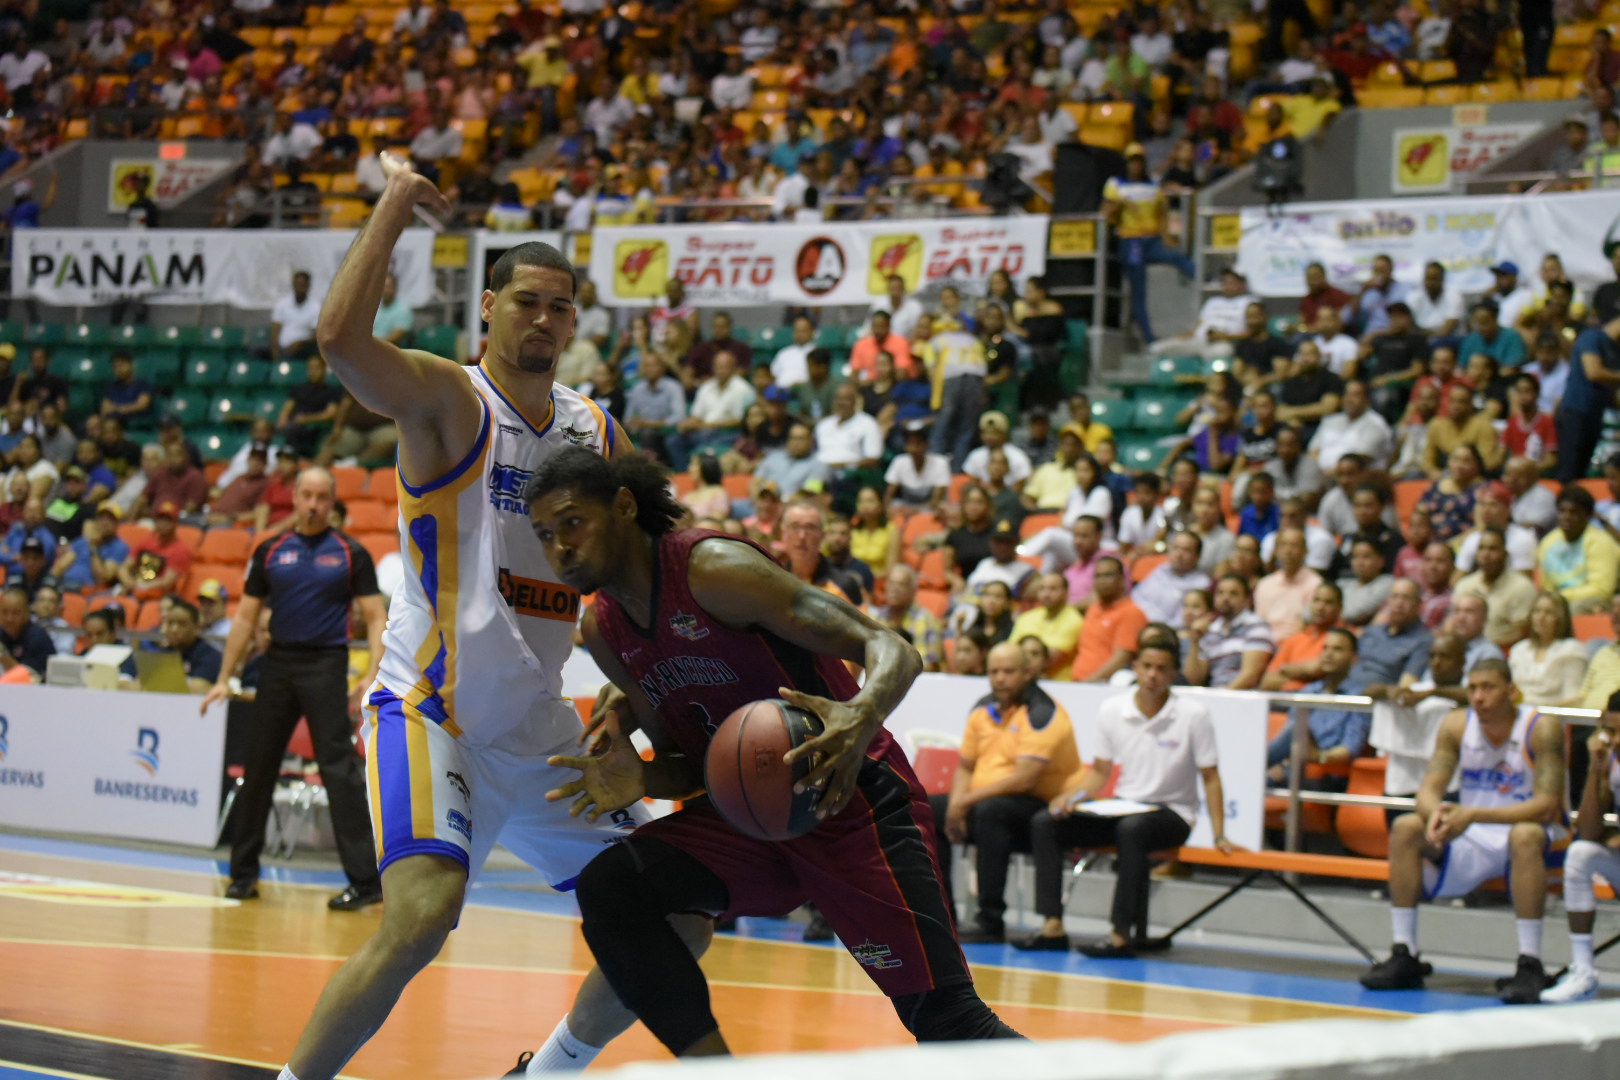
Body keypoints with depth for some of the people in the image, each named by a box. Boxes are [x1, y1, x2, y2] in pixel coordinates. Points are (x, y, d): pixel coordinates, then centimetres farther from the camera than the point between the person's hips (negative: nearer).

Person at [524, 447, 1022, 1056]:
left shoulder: (714, 569, -19)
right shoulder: (603, 632, 4)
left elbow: (894, 652, -23)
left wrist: (863, 716, -46)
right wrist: (640, 782, -11)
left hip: (852, 801, -7)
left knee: (942, 1017, -14)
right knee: (609, 889, -15)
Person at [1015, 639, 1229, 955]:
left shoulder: (1193, 715, -9)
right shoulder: (1112, 710, 1)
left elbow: (1210, 778, -4)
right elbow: (1100, 771, 12)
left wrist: (1219, 836, -10)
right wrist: (1072, 796, -7)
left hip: (1172, 813, -5)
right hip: (1122, 807, 5)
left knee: (1132, 828, -39)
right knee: (1044, 823, -13)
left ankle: (1121, 934, -37)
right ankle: (1052, 926, -19)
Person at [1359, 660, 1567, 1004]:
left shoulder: (1541, 729, -18)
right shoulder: (1456, 725, -5)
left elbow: (1546, 805, -26)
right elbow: (1429, 788, -9)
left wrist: (1474, 815, -37)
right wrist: (1436, 812, -35)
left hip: (1538, 839, -5)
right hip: (1471, 839, 5)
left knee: (1525, 835, -38)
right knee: (1406, 828, -16)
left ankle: (1530, 965, -36)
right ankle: (1404, 958, -14)